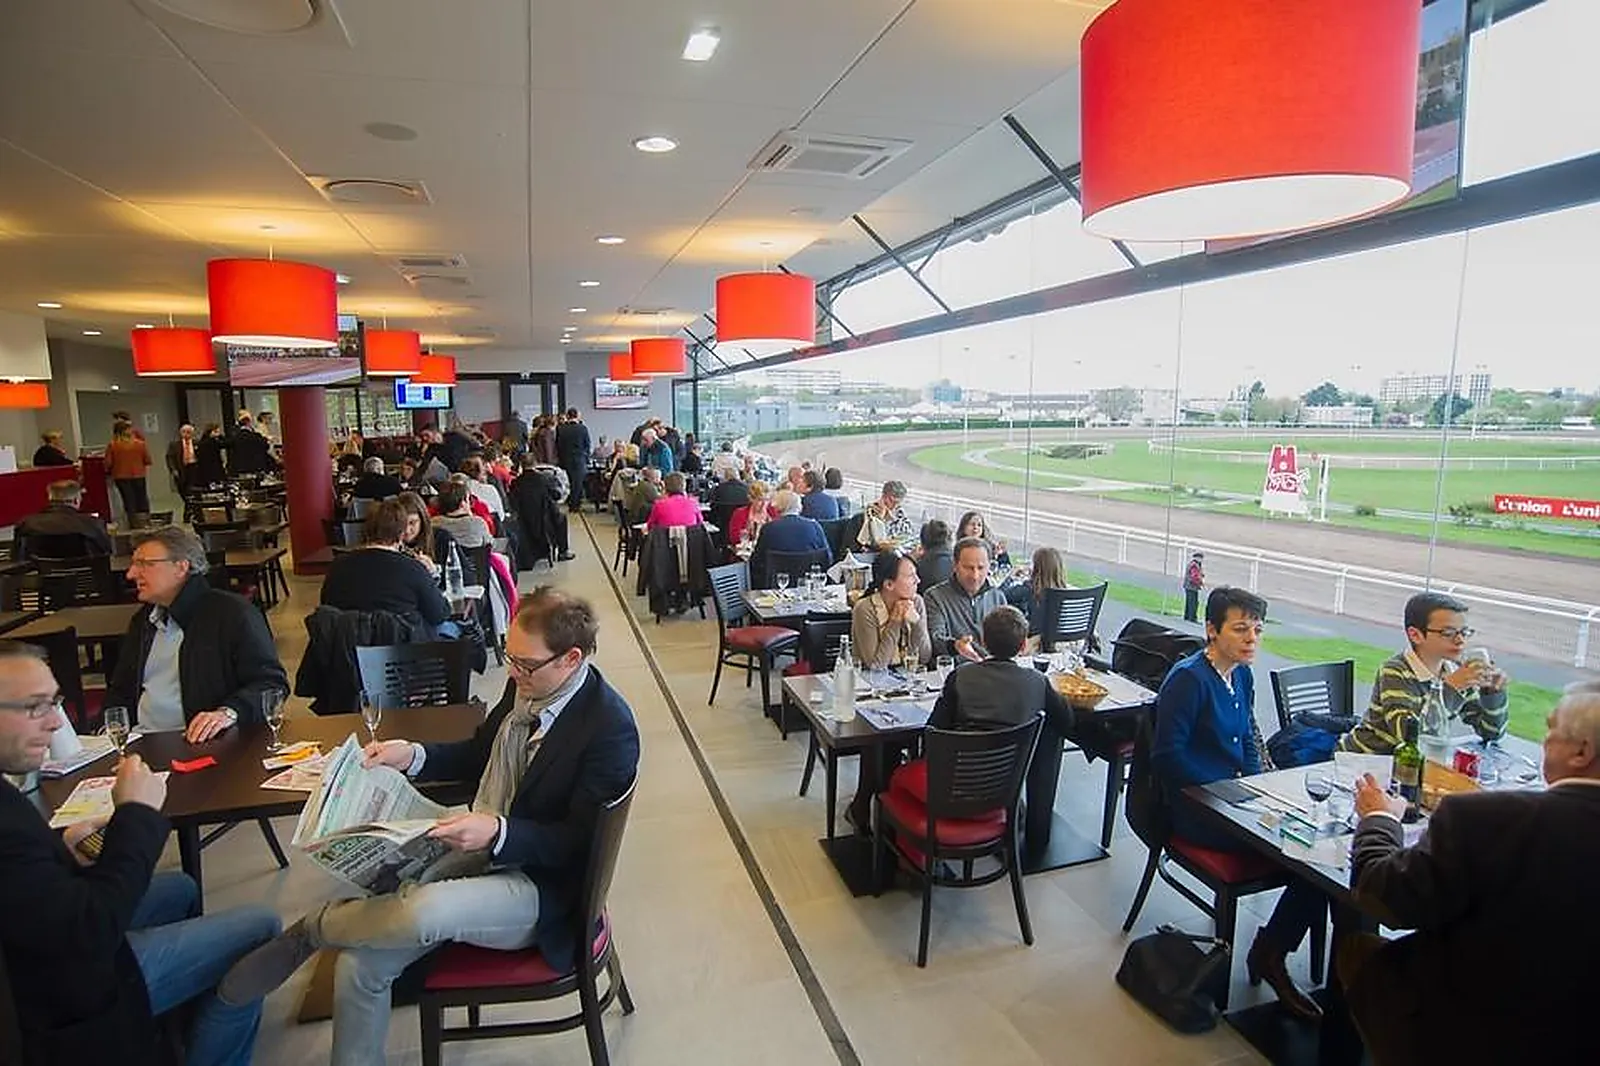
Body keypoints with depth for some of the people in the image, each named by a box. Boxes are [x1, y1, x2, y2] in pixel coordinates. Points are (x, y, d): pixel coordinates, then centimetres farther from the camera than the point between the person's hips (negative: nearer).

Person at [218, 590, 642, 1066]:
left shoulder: (610, 727, -23)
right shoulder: (527, 684, -2)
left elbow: (575, 842, -18)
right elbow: (478, 754, 15)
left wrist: (498, 833, -32)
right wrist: (413, 755, -1)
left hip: (540, 887, -7)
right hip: (479, 851, 7)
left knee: (424, 912, -31)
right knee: (360, 963, -5)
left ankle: (312, 928, -1)